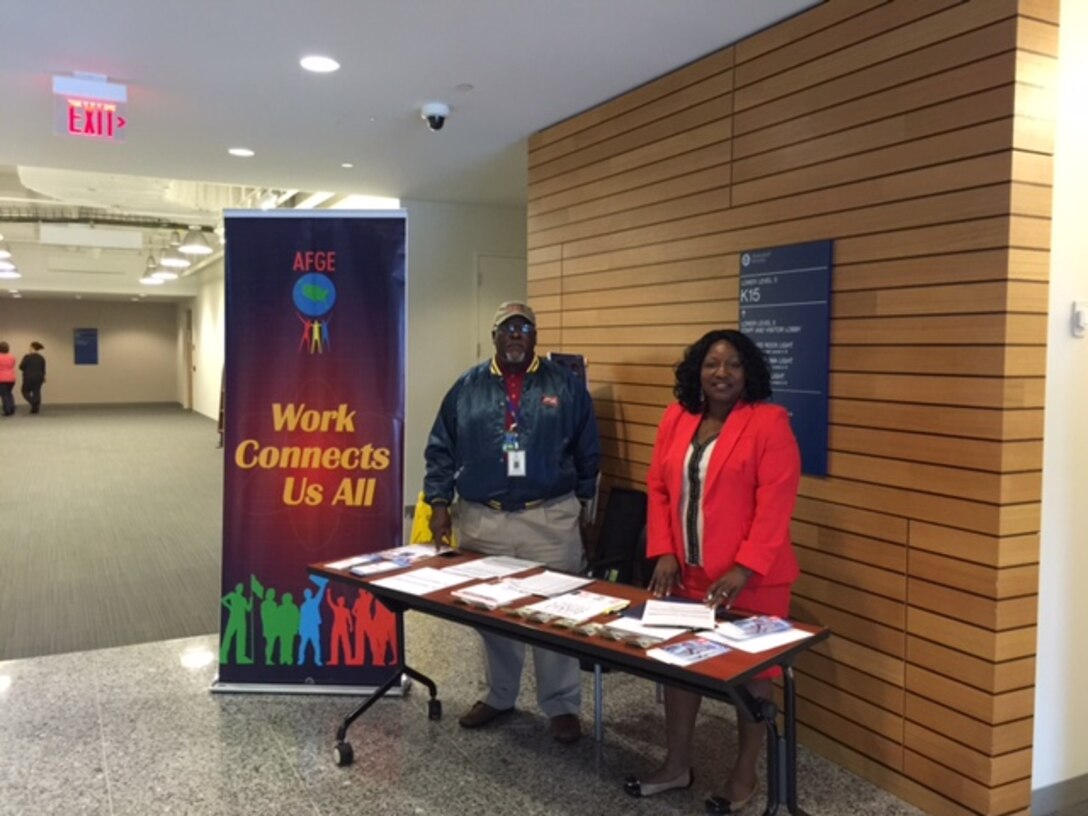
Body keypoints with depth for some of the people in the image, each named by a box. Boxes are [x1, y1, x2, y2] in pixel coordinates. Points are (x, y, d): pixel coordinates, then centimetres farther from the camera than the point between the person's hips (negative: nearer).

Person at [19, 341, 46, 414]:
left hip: (29, 378, -5)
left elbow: (21, 367, -10)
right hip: (38, 377, 5)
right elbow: (43, 369, 8)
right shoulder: (41, 358, 4)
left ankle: (34, 402, -16)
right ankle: (35, 408, 6)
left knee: (25, 391, 9)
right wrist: (43, 378, 21)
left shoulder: (27, 356, -12)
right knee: (36, 392, 8)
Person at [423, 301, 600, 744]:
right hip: (482, 520, 2)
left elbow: (588, 452, 6)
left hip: (550, 519, -1)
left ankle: (562, 705, 17)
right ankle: (498, 695, 30)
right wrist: (439, 502, -1)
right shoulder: (468, 387, 5)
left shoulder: (565, 386, 2)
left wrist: (581, 502, 5)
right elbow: (441, 450, 6)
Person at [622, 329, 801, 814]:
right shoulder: (676, 418, 6)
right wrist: (664, 553, -2)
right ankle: (676, 765, 30)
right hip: (687, 572, 5)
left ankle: (745, 776, 26)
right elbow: (658, 488, 7)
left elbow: (775, 503, -15)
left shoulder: (769, 422, -11)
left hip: (752, 577, -5)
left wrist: (745, 569, -20)